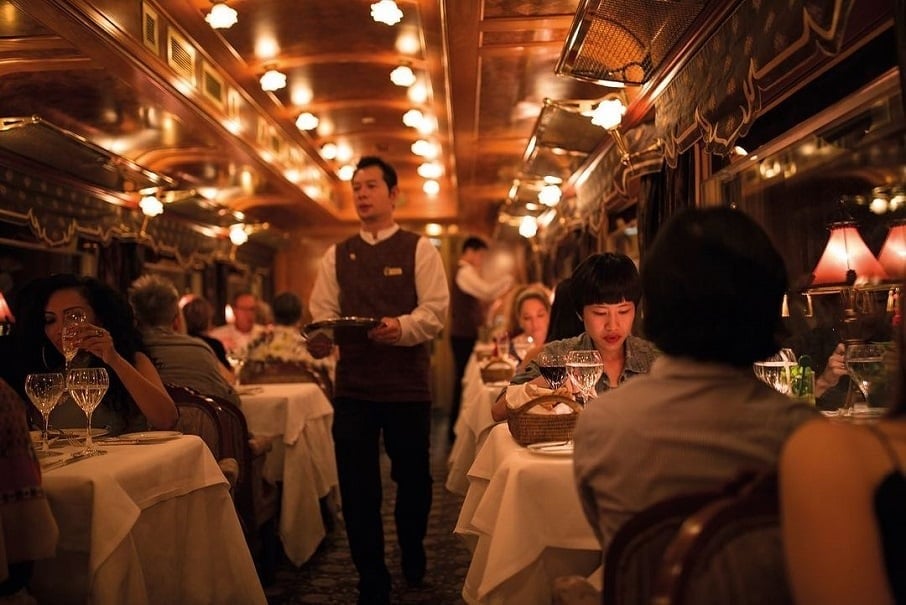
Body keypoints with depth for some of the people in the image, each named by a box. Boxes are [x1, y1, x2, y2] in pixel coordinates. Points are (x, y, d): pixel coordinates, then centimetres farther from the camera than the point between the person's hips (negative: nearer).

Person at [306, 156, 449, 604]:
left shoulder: (418, 249, 0)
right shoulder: (337, 256, 10)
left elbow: (434, 311, -9)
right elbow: (322, 312, 5)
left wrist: (401, 327, -28)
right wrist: (318, 339, -18)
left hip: (408, 385, -2)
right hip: (352, 386, 2)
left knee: (412, 478, 13)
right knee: (356, 485, 4)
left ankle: (412, 558, 42)